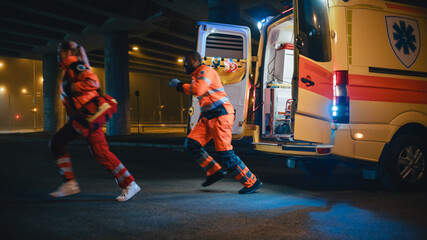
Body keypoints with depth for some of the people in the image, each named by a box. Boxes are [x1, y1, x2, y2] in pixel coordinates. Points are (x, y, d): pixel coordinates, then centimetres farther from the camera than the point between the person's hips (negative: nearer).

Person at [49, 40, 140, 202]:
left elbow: (92, 82, -23)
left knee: (100, 153, -10)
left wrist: (71, 88, -17)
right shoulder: (68, 69, 22)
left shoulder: (75, 64, -9)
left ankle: (129, 184, -3)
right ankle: (70, 184, 13)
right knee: (56, 143, 12)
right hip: (78, 118, 10)